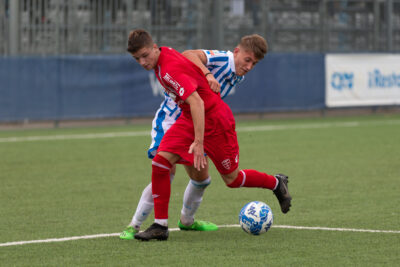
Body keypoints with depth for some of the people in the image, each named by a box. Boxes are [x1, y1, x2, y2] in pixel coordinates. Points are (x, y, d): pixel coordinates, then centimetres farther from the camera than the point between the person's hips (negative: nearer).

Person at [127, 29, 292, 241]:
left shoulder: (171, 69, -30)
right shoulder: (163, 55, -2)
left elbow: (197, 102, -37)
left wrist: (199, 143, -41)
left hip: (213, 118, -9)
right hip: (189, 118, 9)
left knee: (232, 179, 5)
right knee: (160, 160, -11)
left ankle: (276, 184, 33)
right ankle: (160, 226, -7)